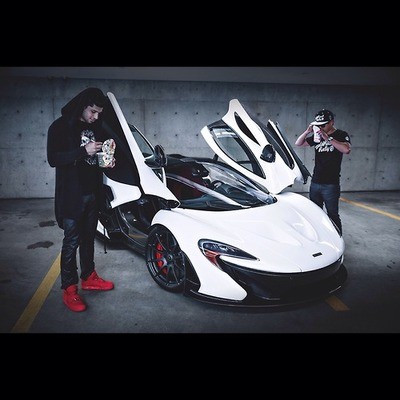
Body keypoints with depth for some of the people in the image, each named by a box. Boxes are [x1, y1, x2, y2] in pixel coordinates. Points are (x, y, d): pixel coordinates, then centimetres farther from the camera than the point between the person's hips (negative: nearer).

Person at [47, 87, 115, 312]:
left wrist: (107, 162, -2)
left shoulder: (97, 128, 10)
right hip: (72, 195, -6)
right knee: (72, 242, -1)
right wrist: (84, 151, -24)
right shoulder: (61, 127, -8)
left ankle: (89, 277, 30)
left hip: (93, 193, 6)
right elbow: (53, 159, -16)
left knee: (89, 237, 16)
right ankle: (69, 289, 11)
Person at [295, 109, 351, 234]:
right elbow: (298, 143, 13)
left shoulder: (341, 135, -3)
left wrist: (327, 138, -24)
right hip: (315, 183, 5)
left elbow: (346, 149, -23)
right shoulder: (317, 136, 11)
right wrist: (308, 131, -3)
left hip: (331, 185, -5)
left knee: (333, 215, 0)